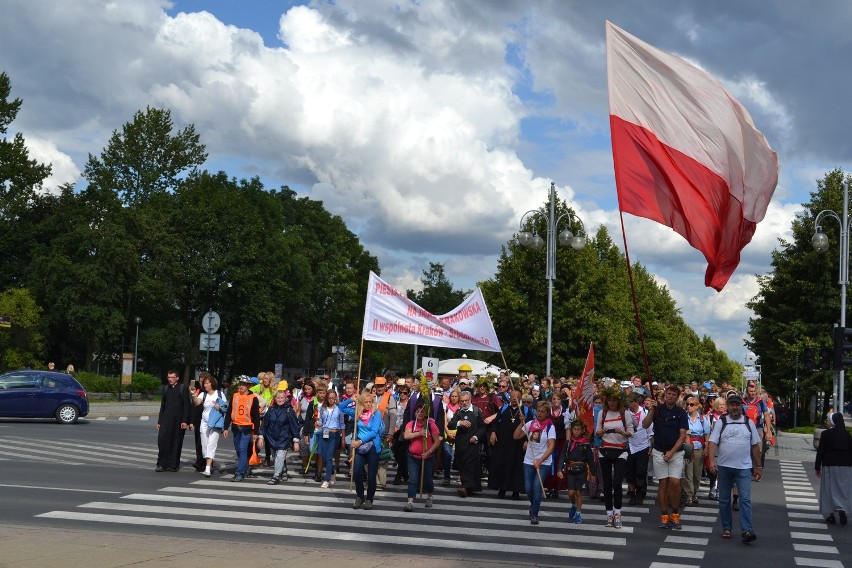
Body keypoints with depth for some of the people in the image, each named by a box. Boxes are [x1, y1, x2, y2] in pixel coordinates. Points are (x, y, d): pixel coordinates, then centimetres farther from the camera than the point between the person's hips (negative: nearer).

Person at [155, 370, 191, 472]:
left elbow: (187, 405, -4)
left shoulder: (183, 388, 0)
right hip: (166, 420, 3)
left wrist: (185, 421, -11)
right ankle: (162, 464, -2)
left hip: (178, 420, -3)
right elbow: (162, 405, 18)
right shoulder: (166, 389, 14)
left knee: (176, 443, 1)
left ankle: (173, 465, 10)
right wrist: (159, 421, 14)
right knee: (162, 440, -9)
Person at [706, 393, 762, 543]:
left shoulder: (749, 423, 7)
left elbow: (755, 446, 11)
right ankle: (726, 528, 20)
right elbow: (712, 442, -7)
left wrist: (759, 466, 10)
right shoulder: (721, 422, 1)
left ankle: (747, 531, -14)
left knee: (745, 499, -10)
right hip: (724, 467, 0)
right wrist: (712, 461, -20)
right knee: (724, 499, 8)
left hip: (744, 467, 0)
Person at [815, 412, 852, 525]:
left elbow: (820, 451, -6)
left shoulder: (825, 434, -7)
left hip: (829, 466, -2)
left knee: (829, 490, 6)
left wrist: (817, 467, 0)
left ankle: (829, 514, 7)